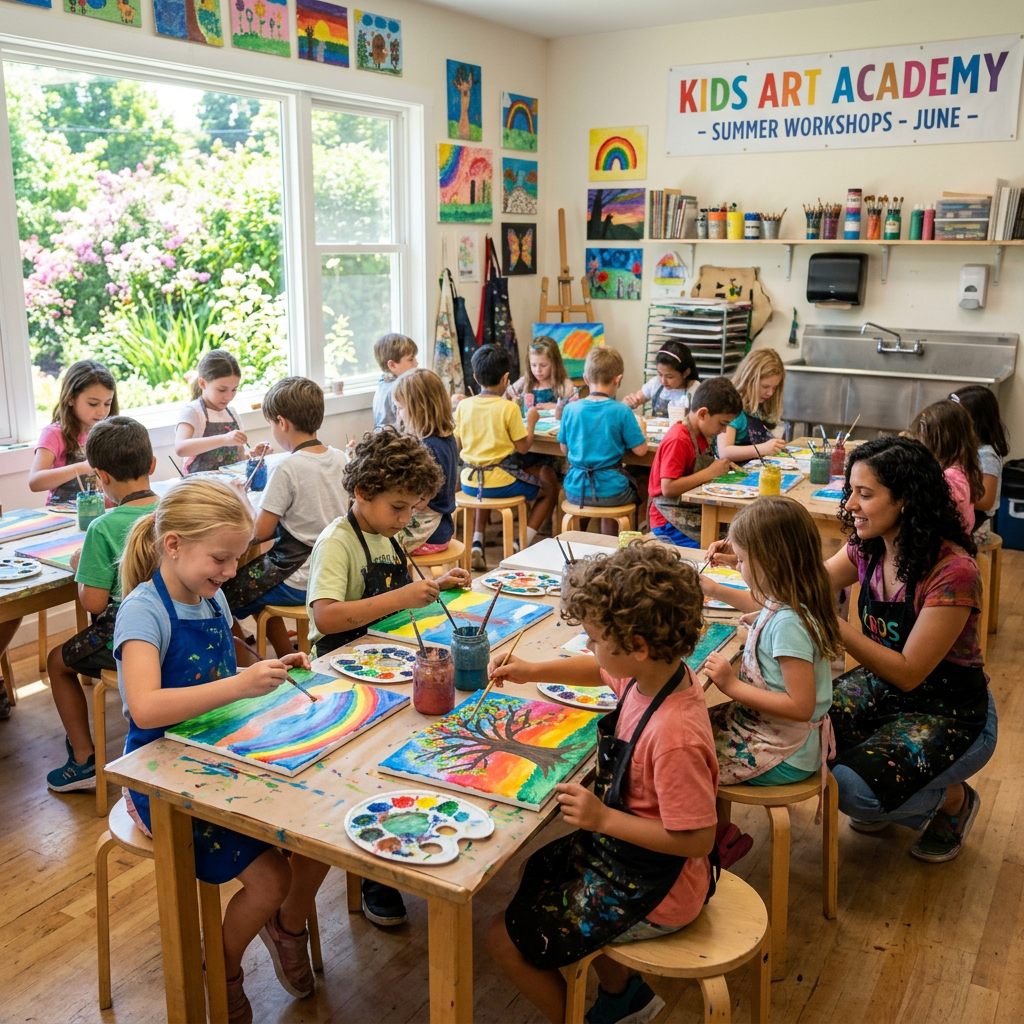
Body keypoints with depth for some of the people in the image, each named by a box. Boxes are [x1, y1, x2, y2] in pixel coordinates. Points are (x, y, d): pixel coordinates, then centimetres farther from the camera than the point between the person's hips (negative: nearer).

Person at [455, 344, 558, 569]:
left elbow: (459, 445, 8)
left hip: (468, 482, 5)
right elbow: (523, 447, -7)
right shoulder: (509, 408, -12)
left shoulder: (463, 405, 0)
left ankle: (477, 542, 20)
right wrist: (531, 421, 8)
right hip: (501, 482, -4)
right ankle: (524, 545, 8)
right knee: (550, 487, 20)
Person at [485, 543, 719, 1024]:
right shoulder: (659, 671, -11)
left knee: (505, 938, -1)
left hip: (651, 892, -9)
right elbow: (601, 671, 12)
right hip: (619, 848, 9)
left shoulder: (675, 736, -38)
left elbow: (696, 839, -30)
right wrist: (534, 671, 2)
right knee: (537, 872, 30)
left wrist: (603, 818, -27)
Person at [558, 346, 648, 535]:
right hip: (610, 491, -3)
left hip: (576, 491, 3)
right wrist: (641, 428, 12)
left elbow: (564, 449, 8)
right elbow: (640, 450, -6)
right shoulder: (621, 411, -11)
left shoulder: (571, 409, -2)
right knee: (636, 491, 29)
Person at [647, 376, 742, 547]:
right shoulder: (678, 440, -18)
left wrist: (721, 467, 2)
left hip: (696, 512, 9)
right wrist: (710, 472, -19)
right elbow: (668, 488, -24)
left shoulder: (701, 436, 11)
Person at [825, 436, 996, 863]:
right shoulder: (868, 549, -7)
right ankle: (877, 799, 14)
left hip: (952, 715, -6)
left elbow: (909, 673, -26)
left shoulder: (953, 571, -28)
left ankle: (953, 800, 9)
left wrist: (832, 624, -36)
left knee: (849, 787, -23)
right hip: (886, 688, 7)